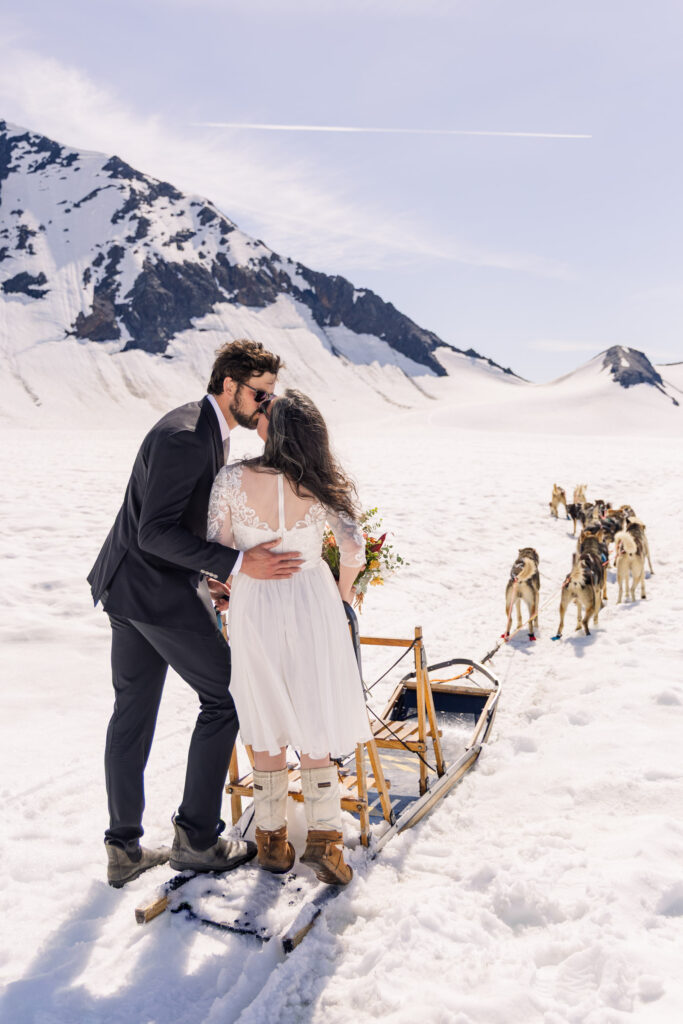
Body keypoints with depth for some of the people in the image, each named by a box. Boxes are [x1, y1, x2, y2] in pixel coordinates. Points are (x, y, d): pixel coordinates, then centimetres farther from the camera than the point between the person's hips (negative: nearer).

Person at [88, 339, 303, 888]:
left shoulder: (205, 430, 9)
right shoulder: (185, 436, -22)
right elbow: (156, 532, -26)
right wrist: (238, 563, -30)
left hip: (128, 588, 10)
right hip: (160, 593, -10)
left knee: (132, 712, 14)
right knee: (225, 699, 3)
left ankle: (124, 849, 27)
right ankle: (197, 838, 16)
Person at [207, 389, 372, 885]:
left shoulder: (232, 479, -12)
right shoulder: (320, 483, -8)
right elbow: (354, 550, -11)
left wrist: (228, 590, 13)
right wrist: (343, 593, 9)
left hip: (254, 604, 0)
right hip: (311, 598, 0)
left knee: (269, 723, 15)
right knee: (314, 717, 13)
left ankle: (272, 840, 26)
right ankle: (323, 837, 12)